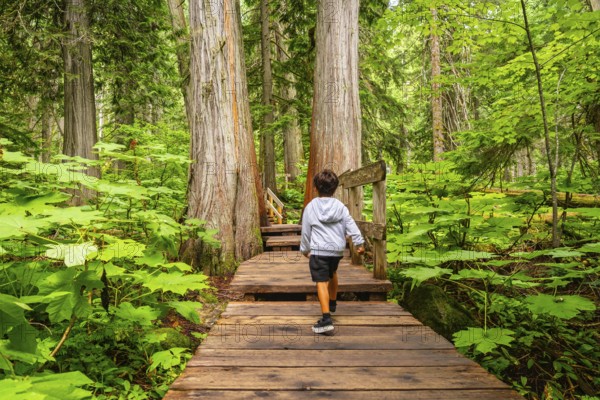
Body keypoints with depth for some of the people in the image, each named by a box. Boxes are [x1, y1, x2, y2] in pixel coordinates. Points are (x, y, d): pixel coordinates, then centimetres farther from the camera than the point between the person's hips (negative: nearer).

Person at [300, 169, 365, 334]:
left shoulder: (310, 207, -1)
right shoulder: (340, 206, 2)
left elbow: (306, 231, 5)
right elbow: (351, 225, -2)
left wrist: (305, 249, 17)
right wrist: (359, 243, 4)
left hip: (318, 250, -4)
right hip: (337, 249, 4)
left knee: (321, 282, -7)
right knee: (332, 273, 30)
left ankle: (326, 319, -17)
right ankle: (332, 303, 48)